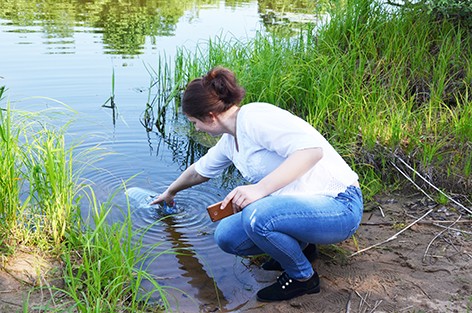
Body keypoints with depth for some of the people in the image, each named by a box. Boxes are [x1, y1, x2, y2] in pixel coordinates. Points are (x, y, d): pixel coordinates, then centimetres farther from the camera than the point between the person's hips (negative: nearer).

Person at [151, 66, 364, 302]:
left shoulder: (254, 117, -19)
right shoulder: (229, 141, 9)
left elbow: (312, 149, -30)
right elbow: (199, 171, 28)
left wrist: (259, 189, -35)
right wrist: (170, 192, 44)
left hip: (338, 206, -9)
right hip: (299, 204, 9)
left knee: (256, 216, -32)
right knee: (226, 236, 1)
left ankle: (303, 277, -5)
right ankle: (299, 246, 16)